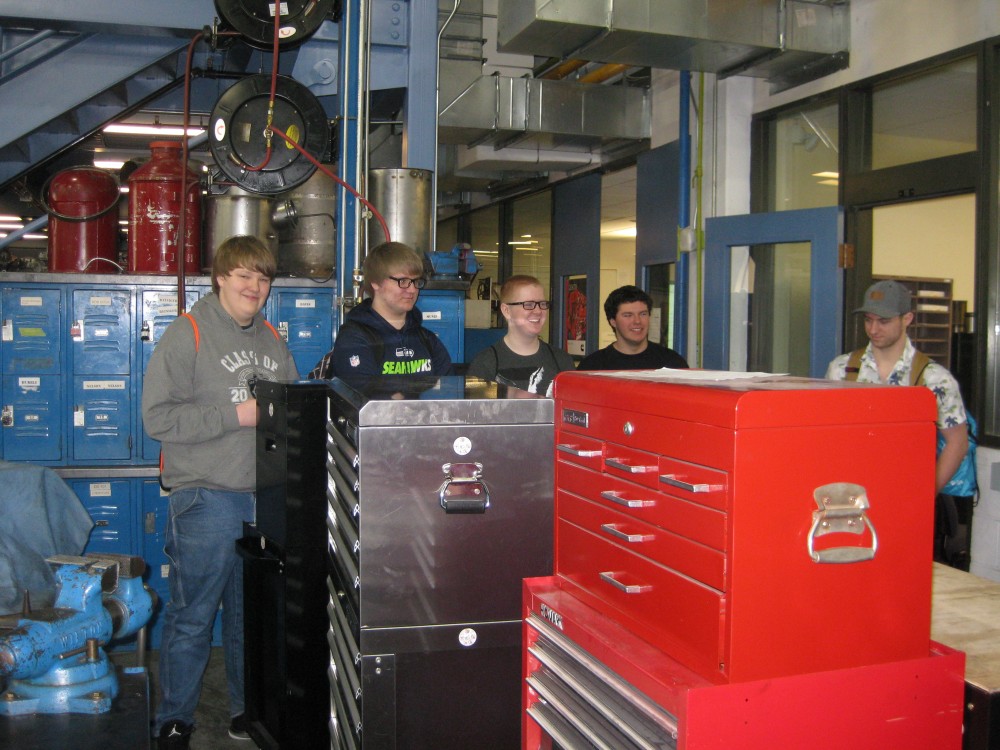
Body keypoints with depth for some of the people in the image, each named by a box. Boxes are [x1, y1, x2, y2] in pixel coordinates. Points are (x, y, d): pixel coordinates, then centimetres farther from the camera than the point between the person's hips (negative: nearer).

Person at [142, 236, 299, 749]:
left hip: (266, 498, 6)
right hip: (206, 499, -6)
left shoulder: (272, 341, 15)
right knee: (192, 616, 1)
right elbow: (158, 417, -14)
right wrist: (237, 415, -17)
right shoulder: (187, 335, -5)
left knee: (253, 611, 15)